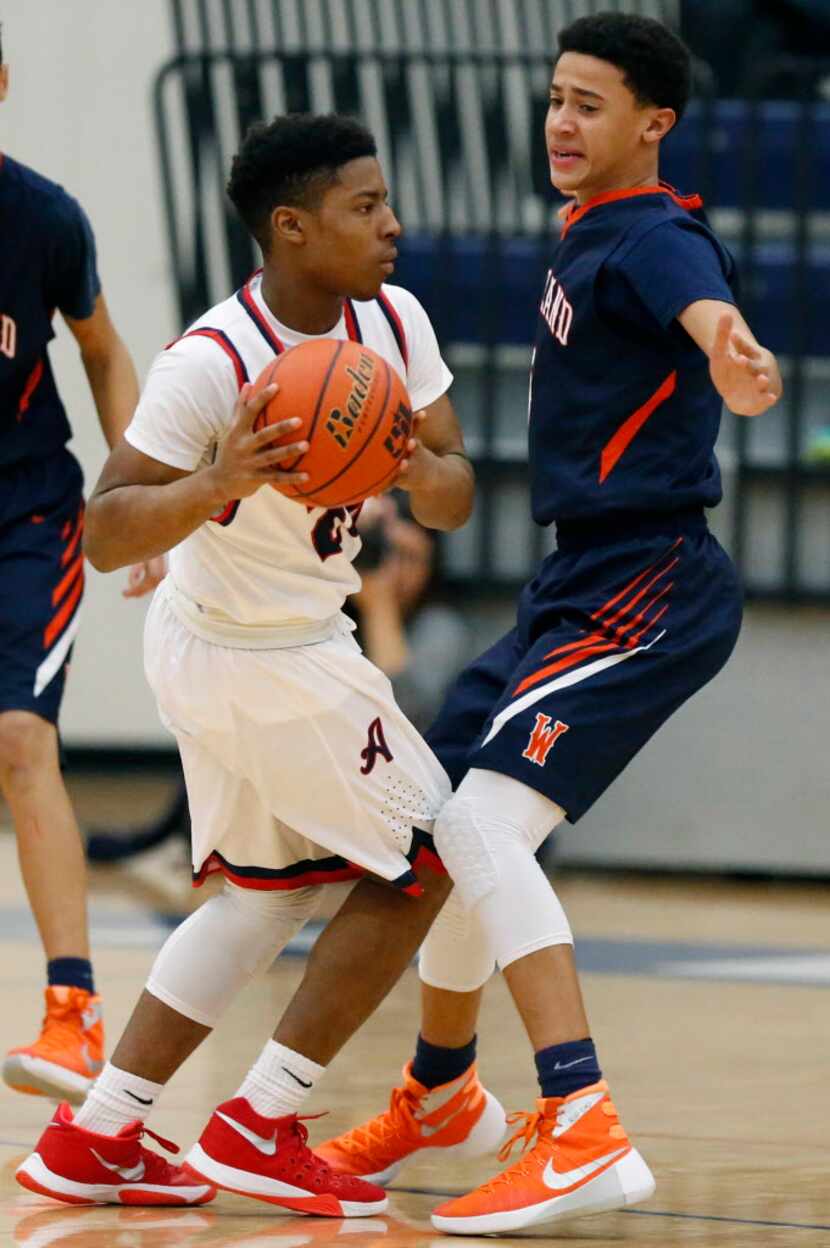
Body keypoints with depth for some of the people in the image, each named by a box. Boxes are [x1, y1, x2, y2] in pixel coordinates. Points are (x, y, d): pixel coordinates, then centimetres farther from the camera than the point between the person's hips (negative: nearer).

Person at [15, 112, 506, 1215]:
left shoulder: (393, 323, -6)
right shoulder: (213, 362, -28)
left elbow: (457, 498, -3)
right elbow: (104, 536, -28)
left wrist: (419, 471, -26)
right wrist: (217, 486, -46)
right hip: (263, 664, -8)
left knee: (271, 887, 19)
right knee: (422, 863, -1)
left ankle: (94, 1140, 22)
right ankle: (257, 1129, 6)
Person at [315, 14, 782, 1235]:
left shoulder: (655, 239, -16)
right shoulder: (584, 234, 13)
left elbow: (701, 305, -41)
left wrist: (729, 357, -65)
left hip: (647, 586, -10)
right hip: (580, 582, 10)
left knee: (484, 820, -24)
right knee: (443, 823, 19)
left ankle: (587, 1133, -32)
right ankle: (436, 1091, 42)